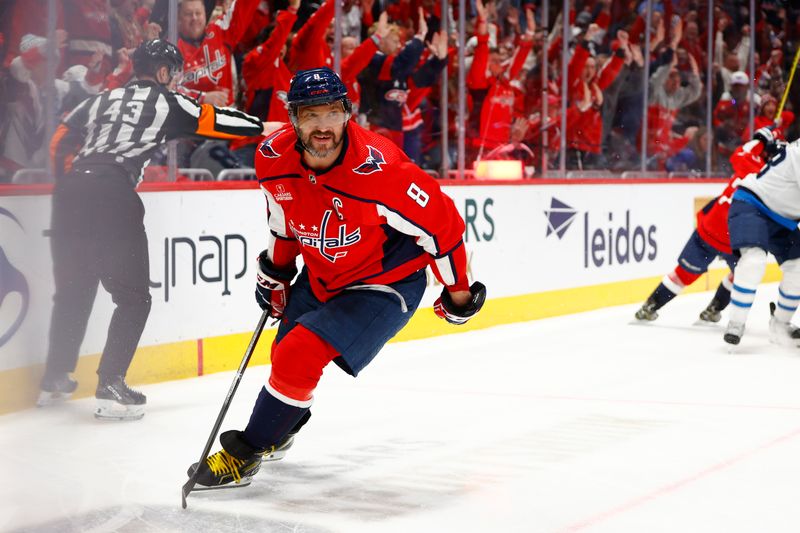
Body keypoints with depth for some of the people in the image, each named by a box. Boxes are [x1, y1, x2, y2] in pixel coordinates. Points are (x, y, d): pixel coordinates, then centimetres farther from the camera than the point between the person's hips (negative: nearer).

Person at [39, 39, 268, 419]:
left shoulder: (100, 101, 26)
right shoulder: (167, 104, 13)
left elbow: (60, 143, 21)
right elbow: (214, 120, 12)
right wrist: (264, 126, 26)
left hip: (71, 192, 6)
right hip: (113, 196, -6)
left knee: (73, 290, 21)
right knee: (133, 297, 4)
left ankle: (55, 379, 26)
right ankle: (110, 387, -5)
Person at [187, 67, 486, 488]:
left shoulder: (376, 169, -35)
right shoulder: (274, 159, -16)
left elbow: (439, 222, -22)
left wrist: (457, 291, -10)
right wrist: (275, 270, 16)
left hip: (382, 283, -6)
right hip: (320, 275, 7)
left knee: (301, 356, -18)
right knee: (286, 353, 20)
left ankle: (245, 454, -1)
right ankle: (282, 427, 53)